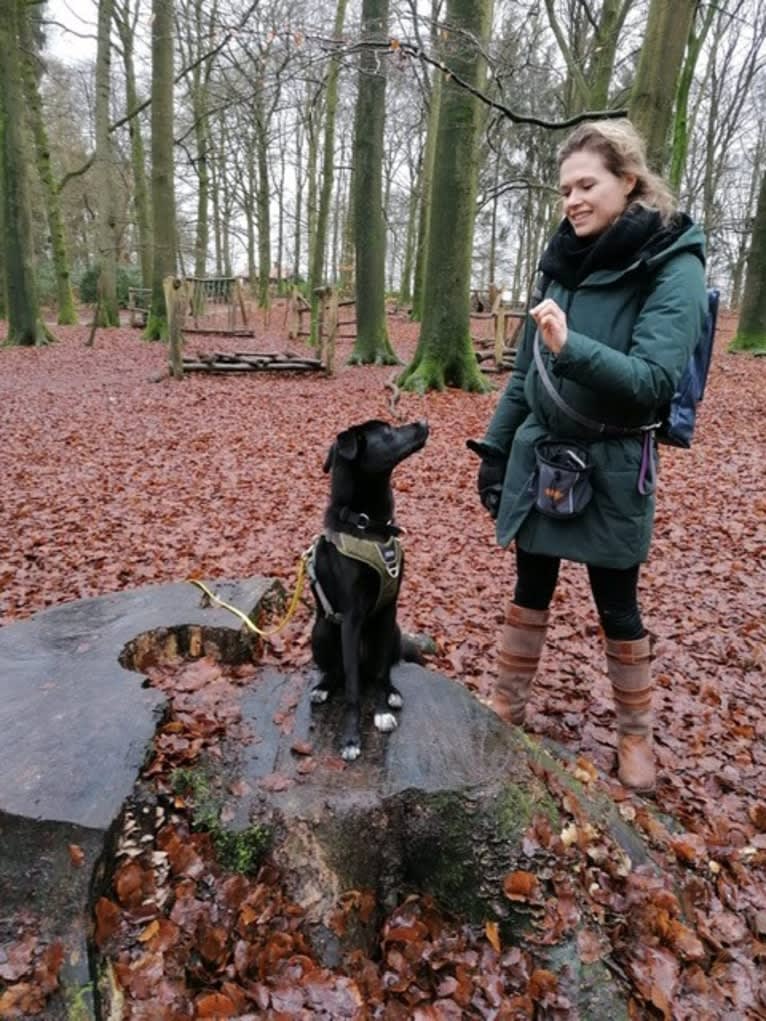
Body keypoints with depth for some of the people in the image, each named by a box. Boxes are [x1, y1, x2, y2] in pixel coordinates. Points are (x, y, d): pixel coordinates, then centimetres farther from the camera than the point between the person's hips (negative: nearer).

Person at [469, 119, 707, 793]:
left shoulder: (673, 267, -11)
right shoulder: (564, 259, 5)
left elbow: (654, 381, -23)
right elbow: (525, 371, 9)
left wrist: (572, 348, -37)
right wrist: (495, 448, 8)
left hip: (611, 468, -4)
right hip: (539, 457, 4)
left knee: (617, 606, 9)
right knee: (530, 591, 13)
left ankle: (636, 735, 30)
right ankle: (507, 708, 30)